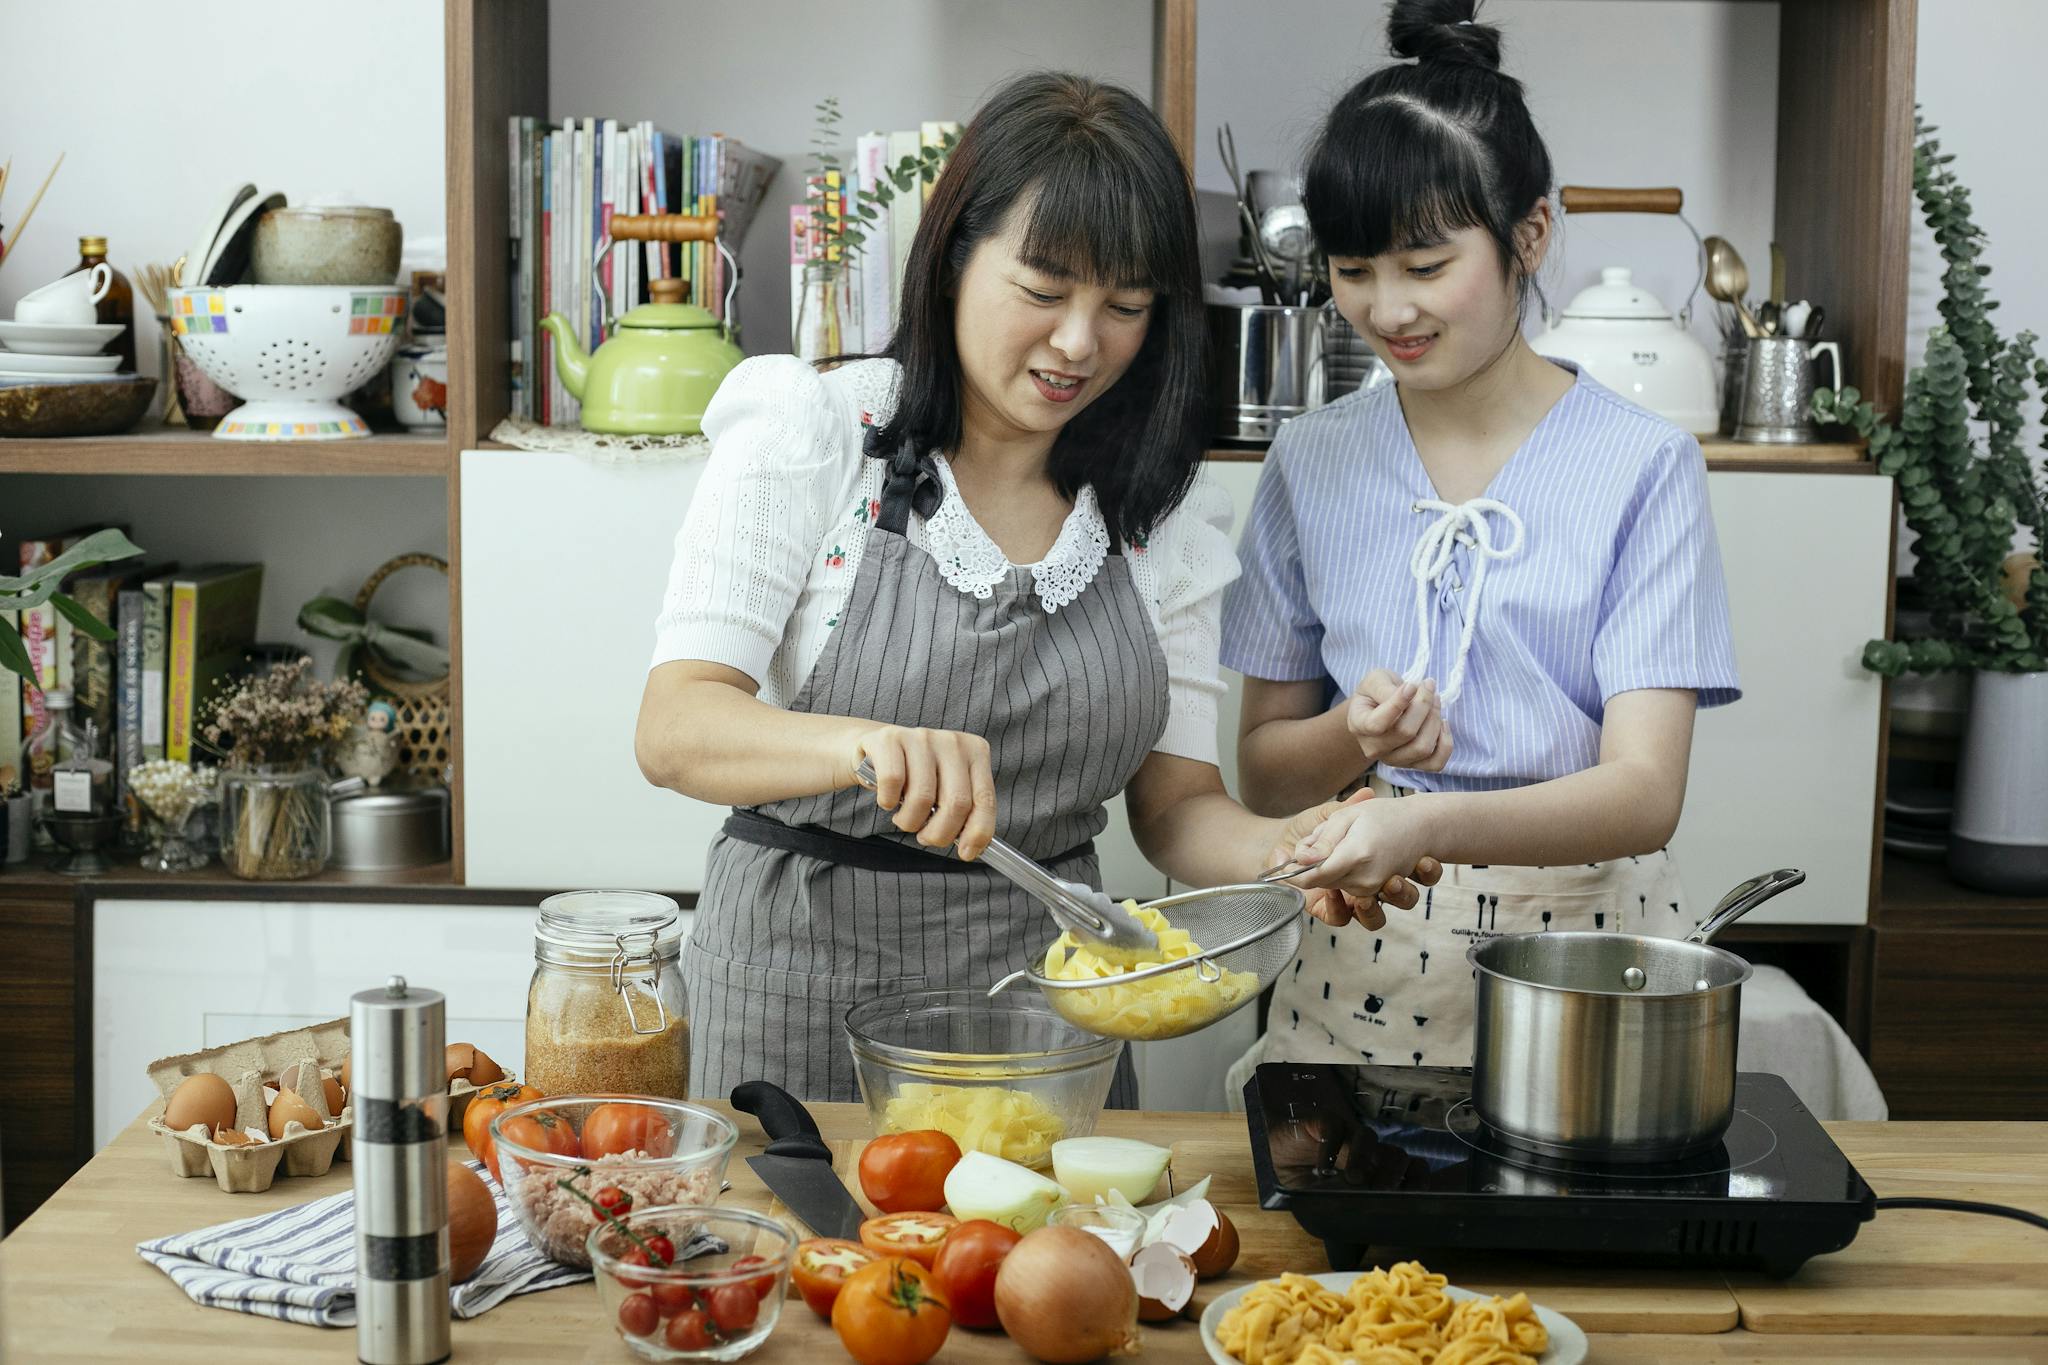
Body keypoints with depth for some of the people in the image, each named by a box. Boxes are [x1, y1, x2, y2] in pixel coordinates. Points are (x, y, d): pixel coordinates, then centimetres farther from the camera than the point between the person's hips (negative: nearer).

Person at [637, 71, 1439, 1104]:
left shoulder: (1162, 515, 3)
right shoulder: (809, 437, -9)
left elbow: (1174, 803, 3)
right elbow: (673, 730, -18)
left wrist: (1283, 848, -19)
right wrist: (869, 745, -38)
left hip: (1042, 981, 3)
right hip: (802, 979, -3)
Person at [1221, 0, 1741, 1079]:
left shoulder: (1642, 466, -7)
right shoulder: (1312, 464, 4)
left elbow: (1644, 792, -15)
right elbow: (1262, 769, 9)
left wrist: (1426, 824, -32)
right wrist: (1353, 735, -14)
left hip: (1582, 947, -2)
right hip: (1362, 961, 3)